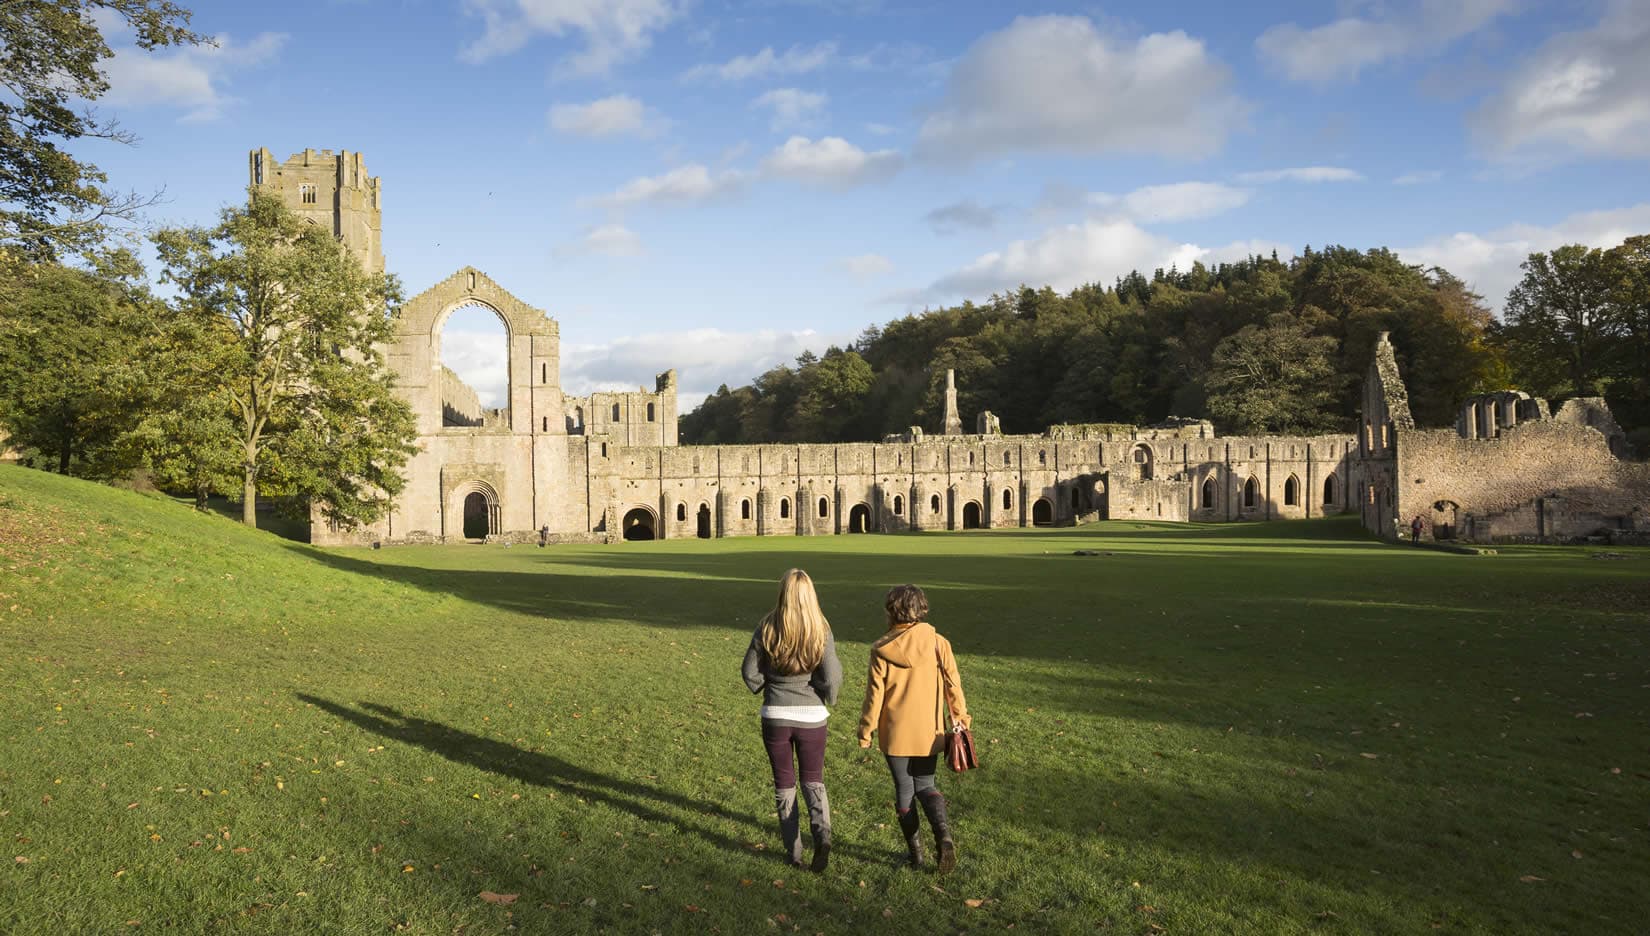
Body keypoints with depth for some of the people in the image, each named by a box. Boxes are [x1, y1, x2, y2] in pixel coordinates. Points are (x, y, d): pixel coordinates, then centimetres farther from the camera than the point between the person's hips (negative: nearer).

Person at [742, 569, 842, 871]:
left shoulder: (767, 630, -8)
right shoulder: (821, 631, -10)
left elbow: (750, 672, -4)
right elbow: (832, 678, -13)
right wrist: (829, 699, 7)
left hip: (775, 716, 0)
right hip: (812, 717, 0)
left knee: (784, 784, 14)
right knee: (813, 780, 16)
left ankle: (794, 851, 15)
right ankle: (822, 833, -9)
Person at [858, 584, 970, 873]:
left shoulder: (882, 649, -12)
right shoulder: (937, 643, -7)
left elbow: (875, 694, -8)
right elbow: (953, 684, -3)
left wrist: (865, 731, 2)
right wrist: (961, 718, 10)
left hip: (895, 734, -2)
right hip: (929, 733, 2)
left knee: (904, 790, 13)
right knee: (925, 786, 17)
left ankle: (915, 852, 16)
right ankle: (943, 835, -7)